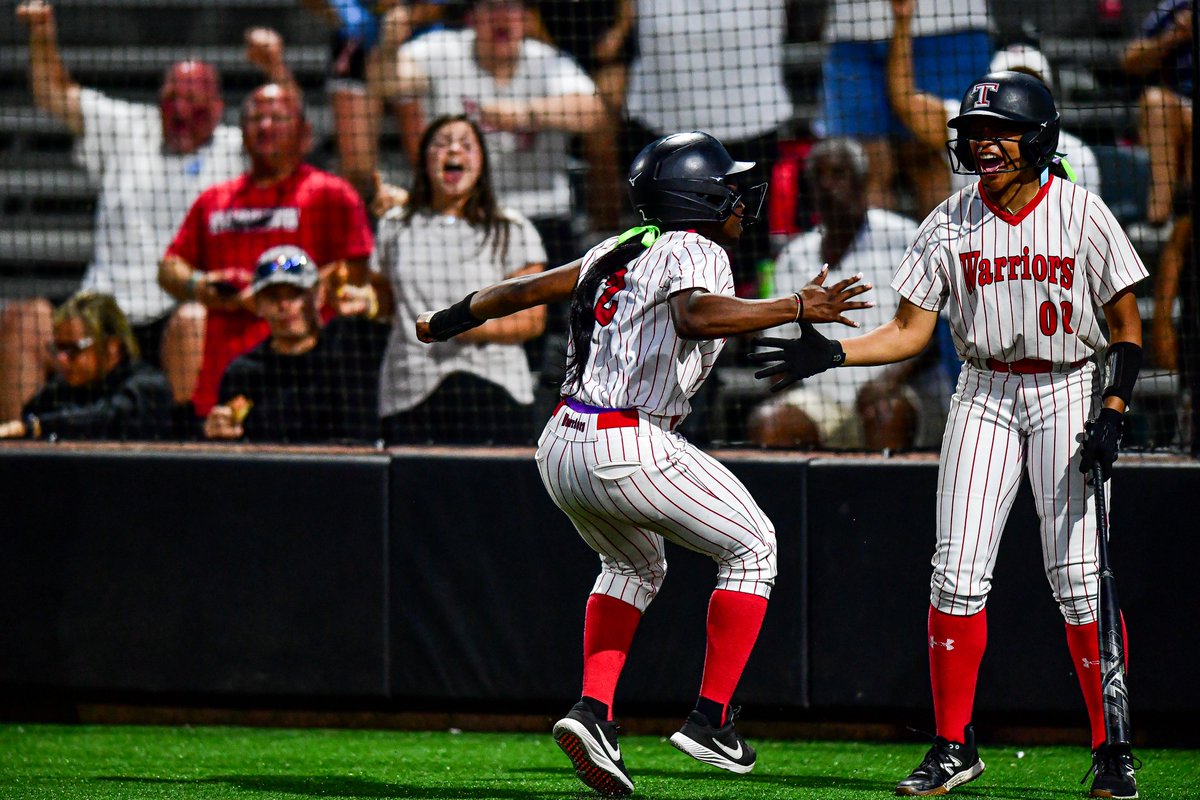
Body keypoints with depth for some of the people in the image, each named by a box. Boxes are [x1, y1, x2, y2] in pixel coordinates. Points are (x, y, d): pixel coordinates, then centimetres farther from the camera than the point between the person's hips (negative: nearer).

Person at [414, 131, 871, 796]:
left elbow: (525, 290, 22)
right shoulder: (697, 252, -6)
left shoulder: (624, 249, 17)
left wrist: (444, 323, 36)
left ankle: (593, 709, 12)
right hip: (628, 452, -8)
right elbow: (695, 316, -30)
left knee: (635, 566, 31)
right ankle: (710, 718, 5)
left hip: (560, 452, 8)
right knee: (751, 547, 10)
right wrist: (798, 307, -29)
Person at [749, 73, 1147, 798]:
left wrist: (1112, 413, -15)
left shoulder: (1081, 213, -8)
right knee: (958, 570, -5)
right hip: (985, 395, 3)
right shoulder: (952, 223, 1)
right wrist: (831, 353, -14)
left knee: (1078, 576, -9)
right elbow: (910, 331, 2)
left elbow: (1126, 326, -3)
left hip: (1068, 391, -3)